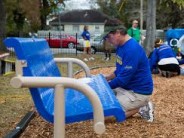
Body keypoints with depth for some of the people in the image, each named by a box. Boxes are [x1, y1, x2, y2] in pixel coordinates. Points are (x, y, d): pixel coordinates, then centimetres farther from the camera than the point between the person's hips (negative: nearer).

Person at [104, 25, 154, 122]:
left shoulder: (132, 49, -26)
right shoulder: (121, 46, 4)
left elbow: (123, 79, -24)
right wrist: (107, 77, 4)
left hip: (139, 92, -10)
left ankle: (141, 108, -2)